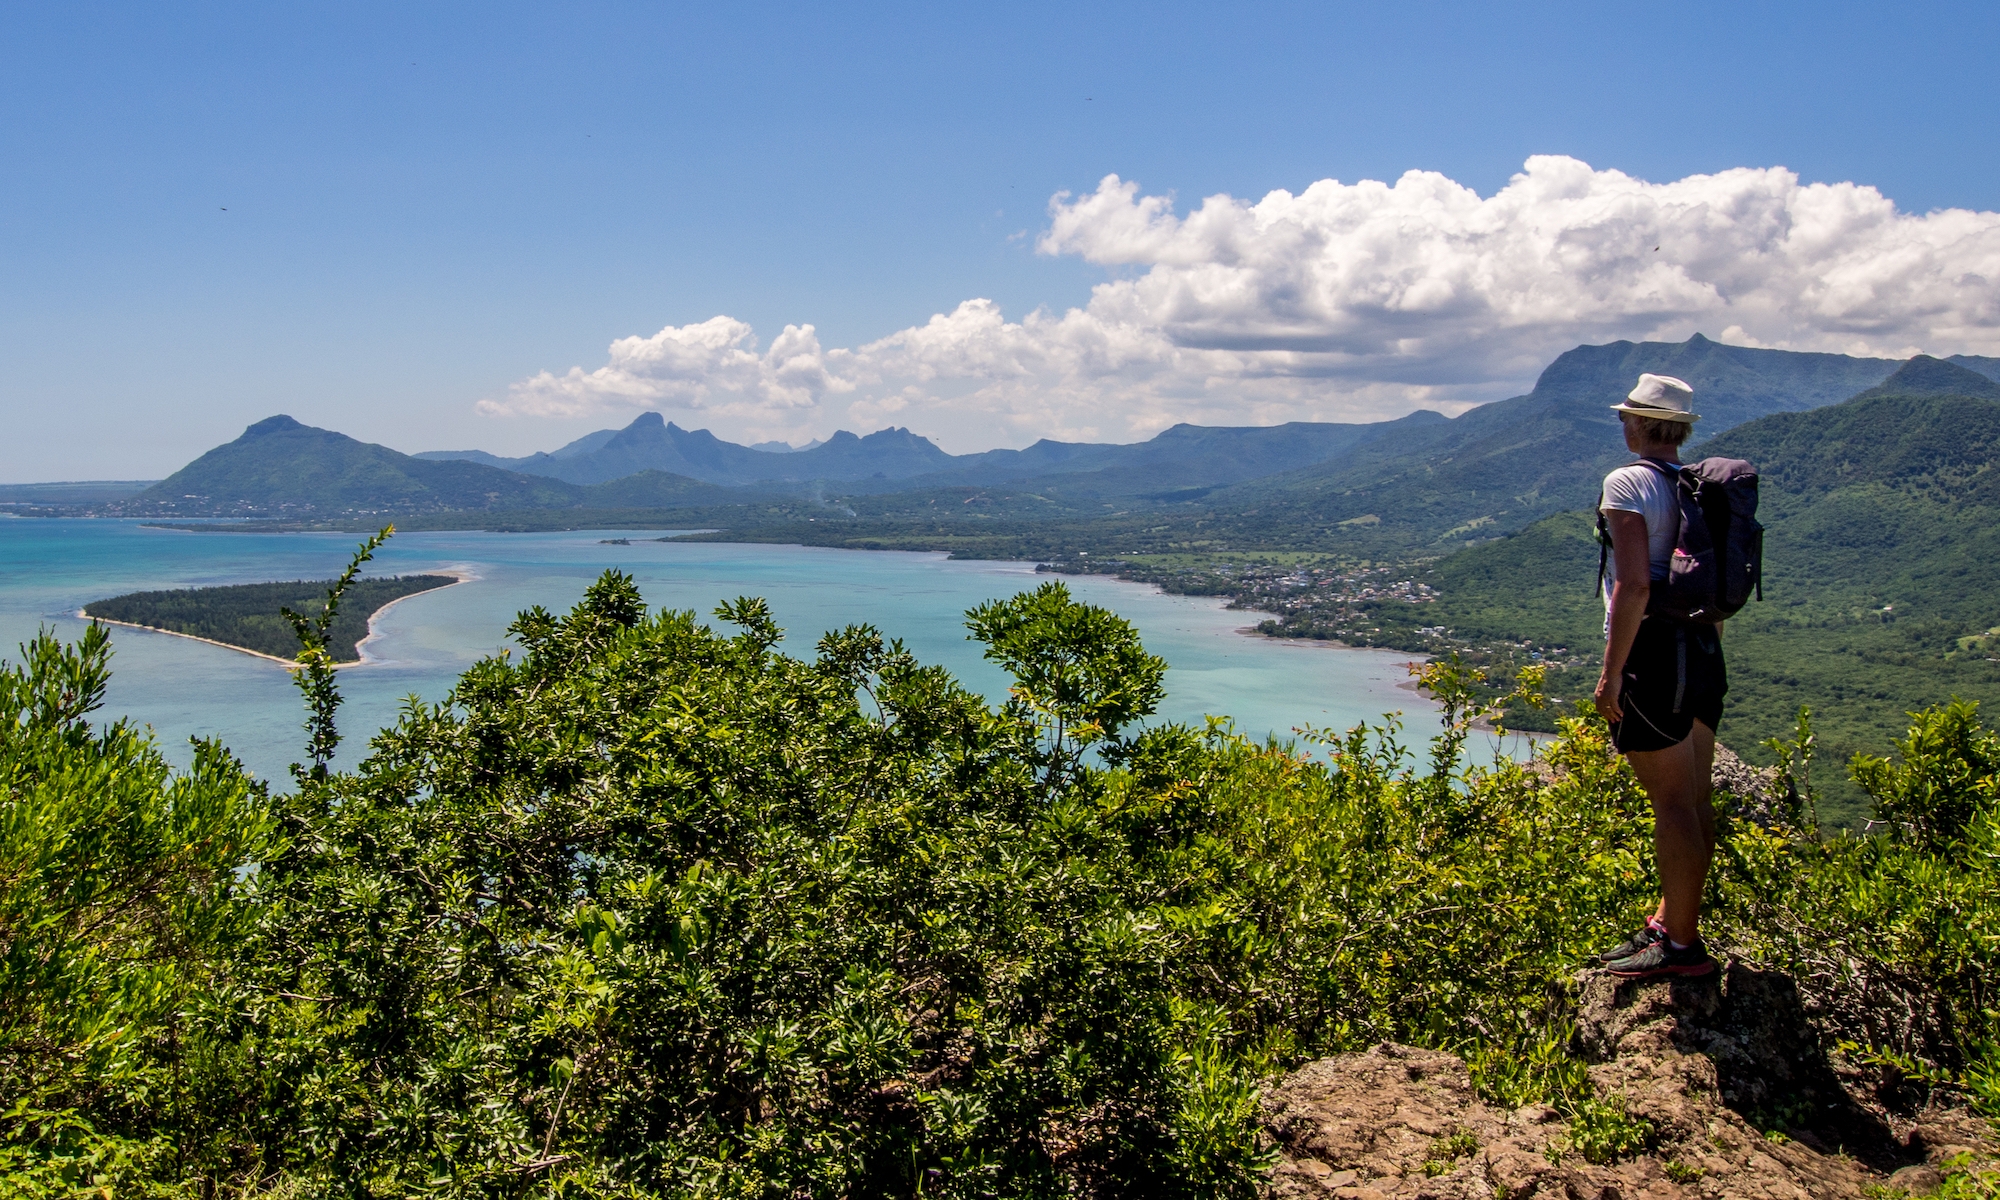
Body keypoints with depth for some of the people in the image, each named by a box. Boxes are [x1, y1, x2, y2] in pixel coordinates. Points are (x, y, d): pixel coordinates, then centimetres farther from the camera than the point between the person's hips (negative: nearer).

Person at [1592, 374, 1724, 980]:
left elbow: (1634, 584, -20)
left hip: (1654, 648, -9)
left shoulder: (1628, 483, -11)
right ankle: (1671, 922, 24)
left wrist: (1611, 672, -18)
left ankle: (1683, 945, -1)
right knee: (1693, 798, 13)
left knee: (1673, 802, -5)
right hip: (1704, 648, 9)